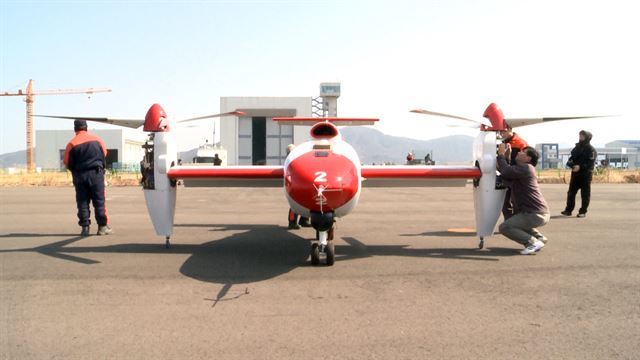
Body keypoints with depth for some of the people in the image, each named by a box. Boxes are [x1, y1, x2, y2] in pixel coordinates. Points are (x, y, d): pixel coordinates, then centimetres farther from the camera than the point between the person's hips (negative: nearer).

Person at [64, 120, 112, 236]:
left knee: (82, 202, 6)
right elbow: (104, 155, 12)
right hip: (96, 173, 1)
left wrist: (75, 170, 16)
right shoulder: (97, 140, 2)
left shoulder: (72, 144, -5)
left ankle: (85, 227, 4)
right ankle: (102, 226, 5)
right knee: (99, 201, 6)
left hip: (80, 175, -1)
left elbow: (67, 163, -2)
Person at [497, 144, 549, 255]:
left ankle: (533, 243, -13)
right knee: (514, 221, 34)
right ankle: (539, 237, 21)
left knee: (504, 227, -11)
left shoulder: (526, 168, -14)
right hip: (537, 213, 10)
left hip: (536, 214, -10)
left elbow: (506, 171, -23)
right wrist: (506, 156, 12)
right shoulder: (521, 169, 18)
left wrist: (501, 154, -9)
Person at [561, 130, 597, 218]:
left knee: (585, 194, 1)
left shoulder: (591, 150, -5)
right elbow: (571, 159, 14)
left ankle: (583, 211, 7)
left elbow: (590, 163, -15)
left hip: (586, 175, -6)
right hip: (575, 173, 6)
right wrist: (571, 164, -7)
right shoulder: (577, 147, 15)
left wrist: (580, 167, -26)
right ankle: (568, 210, 9)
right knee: (571, 192, 4)